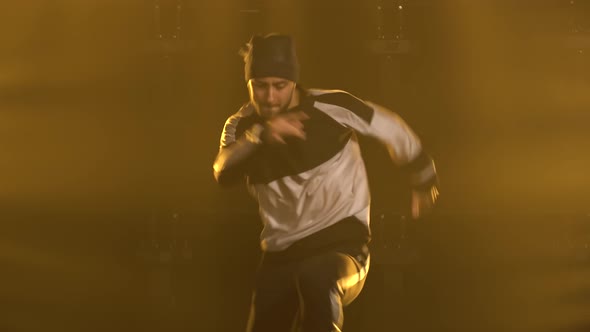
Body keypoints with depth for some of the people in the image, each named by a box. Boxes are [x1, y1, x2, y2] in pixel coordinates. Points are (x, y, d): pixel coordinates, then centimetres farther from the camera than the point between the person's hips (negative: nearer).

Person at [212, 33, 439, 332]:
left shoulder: (331, 107, -8)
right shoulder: (242, 126, 1)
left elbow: (391, 128, 8)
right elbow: (223, 174, -21)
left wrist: (423, 181, 22)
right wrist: (260, 135, -39)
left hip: (342, 244, -5)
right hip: (281, 257, 5)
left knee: (315, 281, -39)